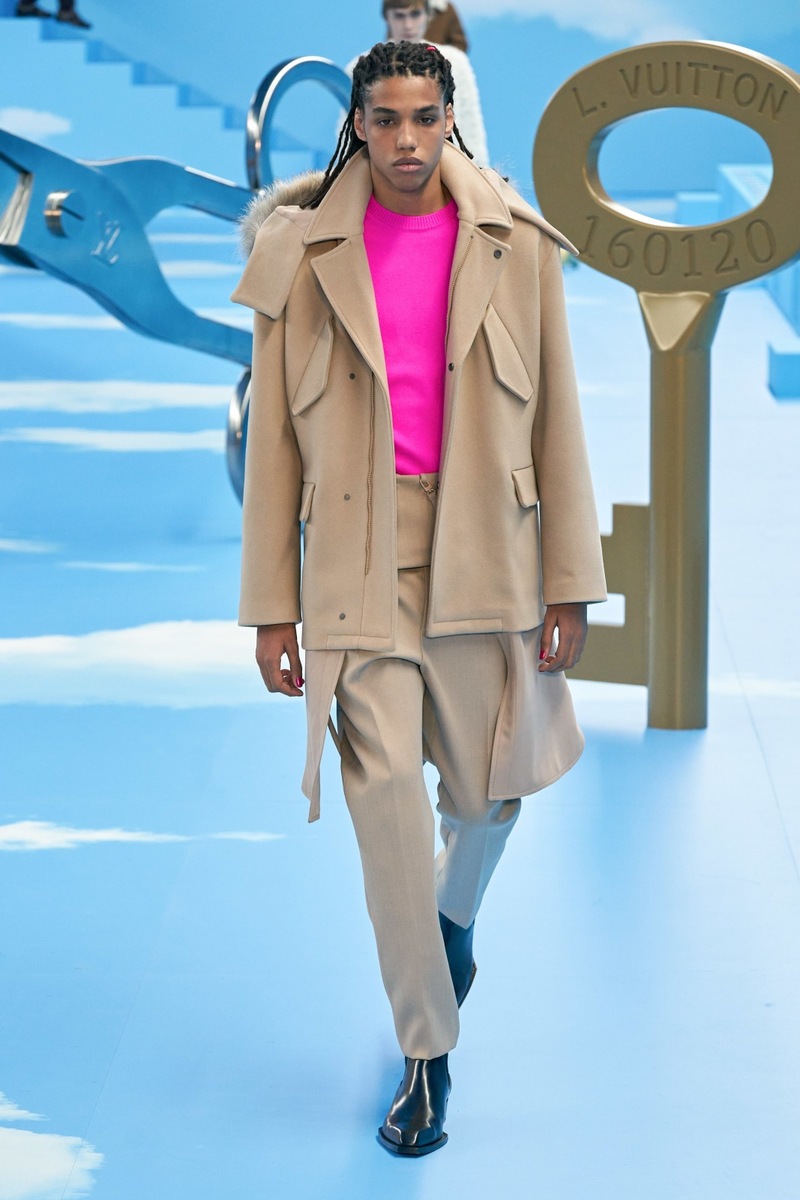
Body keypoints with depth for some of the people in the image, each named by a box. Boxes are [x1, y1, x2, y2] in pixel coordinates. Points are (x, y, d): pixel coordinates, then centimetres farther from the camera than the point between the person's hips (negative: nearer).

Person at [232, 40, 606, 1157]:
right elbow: (273, 437, 2)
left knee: (487, 790, 12)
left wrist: (568, 586, 1)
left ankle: (454, 915, 47)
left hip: (486, 559, 1)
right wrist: (271, 606, 0)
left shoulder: (516, 244, 1)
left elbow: (557, 421, 3)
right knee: (387, 794, -7)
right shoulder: (299, 251, -1)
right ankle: (427, 1054, 6)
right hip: (359, 561, -1)